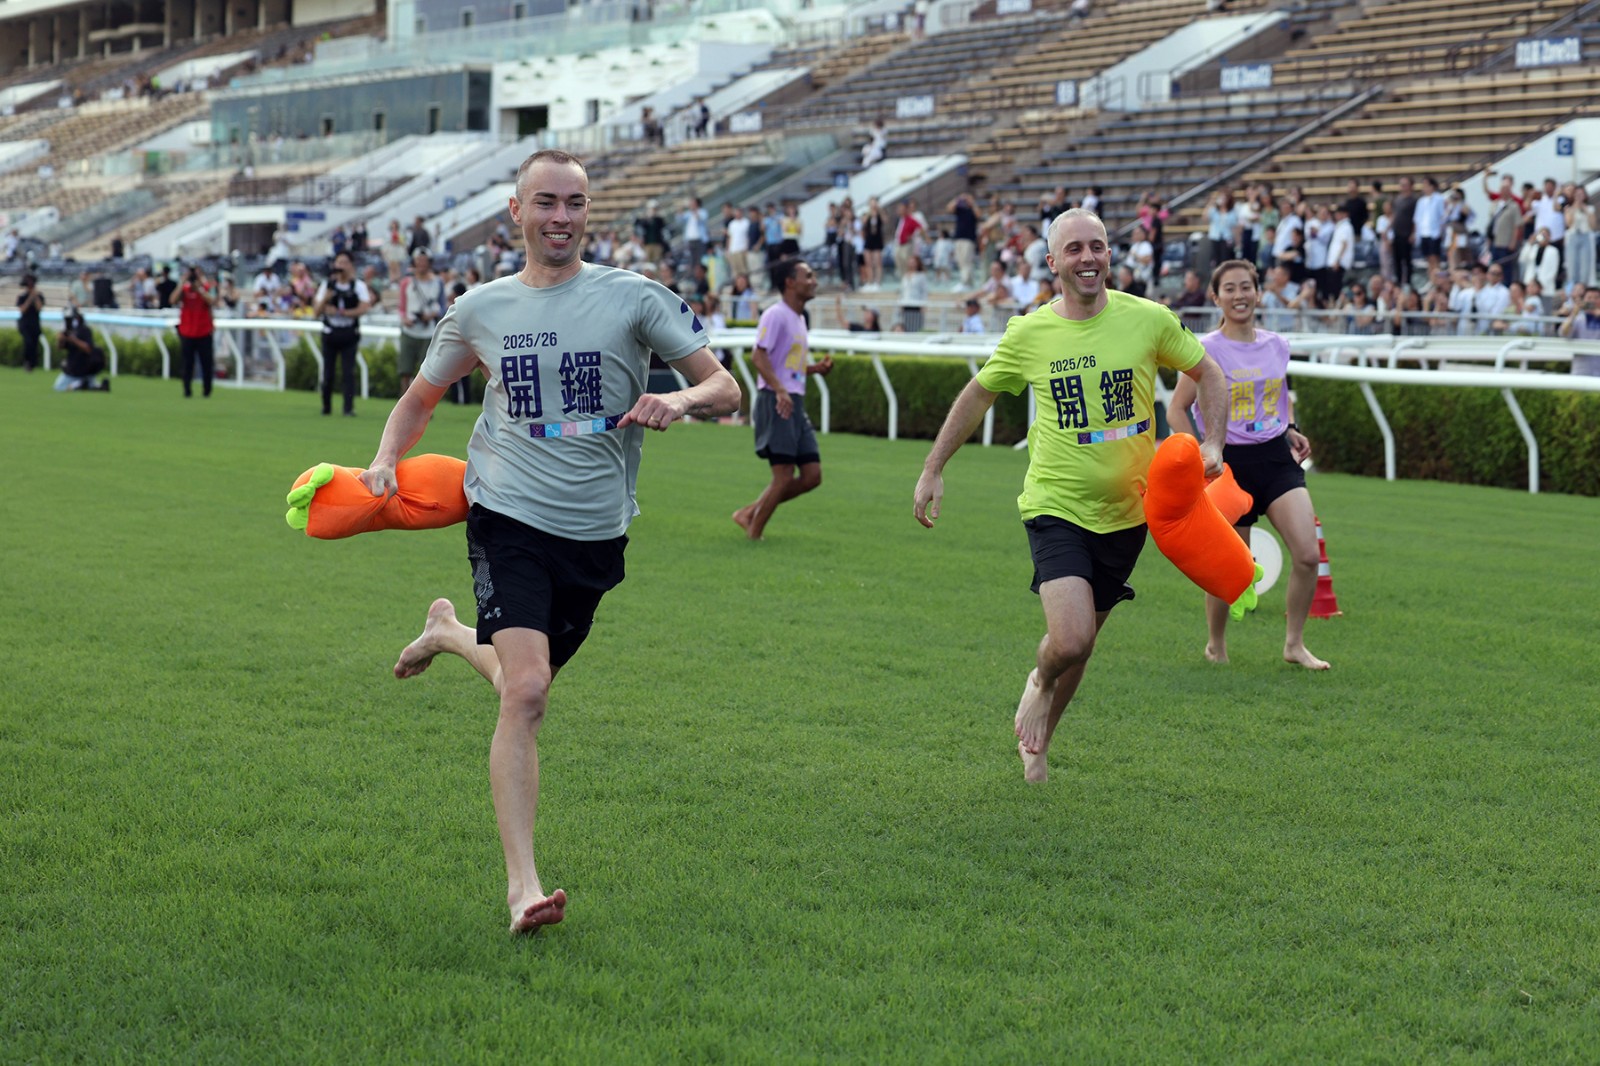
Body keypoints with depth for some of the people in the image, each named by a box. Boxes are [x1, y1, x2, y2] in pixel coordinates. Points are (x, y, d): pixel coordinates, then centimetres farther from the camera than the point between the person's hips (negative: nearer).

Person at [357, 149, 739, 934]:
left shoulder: (633, 298, -1)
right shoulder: (480, 309, 4)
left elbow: (726, 388, -1)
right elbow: (421, 397, 19)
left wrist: (681, 399, -23)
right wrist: (385, 461, 1)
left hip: (596, 532, 2)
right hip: (508, 517, -2)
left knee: (527, 681, 18)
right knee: (525, 691, -19)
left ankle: (451, 633, 52)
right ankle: (521, 884, -17)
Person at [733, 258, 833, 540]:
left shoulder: (799, 318, 19)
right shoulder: (776, 315, -9)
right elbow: (758, 356, -19)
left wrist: (815, 368, 8)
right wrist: (779, 389, -29)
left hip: (795, 404, 9)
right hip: (775, 401, -9)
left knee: (812, 475, 4)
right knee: (784, 475, -9)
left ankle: (749, 513, 13)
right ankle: (753, 534, 3)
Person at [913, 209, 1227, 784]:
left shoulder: (1149, 319, -5)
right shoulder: (1029, 333, -5)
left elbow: (1208, 373, 9)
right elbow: (977, 395, 11)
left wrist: (1213, 443, -6)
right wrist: (932, 469, 10)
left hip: (1126, 511, 2)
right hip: (1055, 506, -2)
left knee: (1081, 643, 13)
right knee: (1069, 640, -21)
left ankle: (1036, 744, 38)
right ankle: (1041, 682, 16)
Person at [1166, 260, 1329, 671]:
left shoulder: (1277, 346, 7)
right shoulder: (1207, 349, -8)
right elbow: (1177, 409, -6)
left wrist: (1291, 429, 7)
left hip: (1277, 457, 4)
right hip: (1230, 463, -4)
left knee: (1307, 555, -12)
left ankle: (1294, 644, 5)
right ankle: (1216, 645, 27)